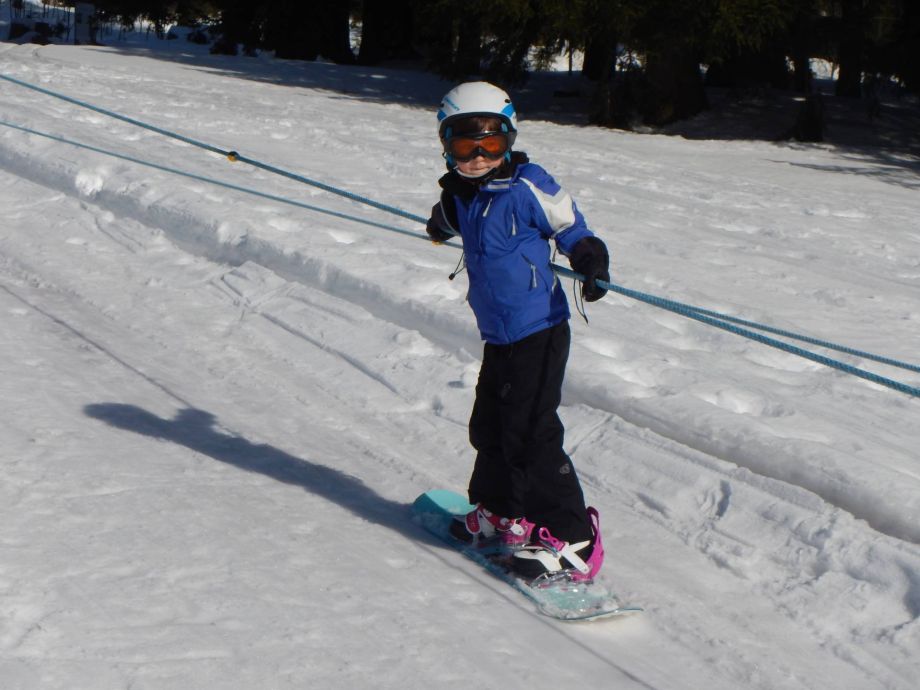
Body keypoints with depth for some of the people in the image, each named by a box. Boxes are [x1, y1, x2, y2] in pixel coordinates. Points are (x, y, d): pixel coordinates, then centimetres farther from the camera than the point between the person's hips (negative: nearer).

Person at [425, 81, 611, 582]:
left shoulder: (526, 186, -13)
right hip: (498, 336, 8)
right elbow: (451, 225, 26)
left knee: (530, 435, -10)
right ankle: (501, 513, 40)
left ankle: (572, 540, -4)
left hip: (538, 333, -8)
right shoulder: (463, 193, 7)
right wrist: (445, 220, 4)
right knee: (490, 427, 19)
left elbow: (570, 227, -5)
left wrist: (592, 266, -20)